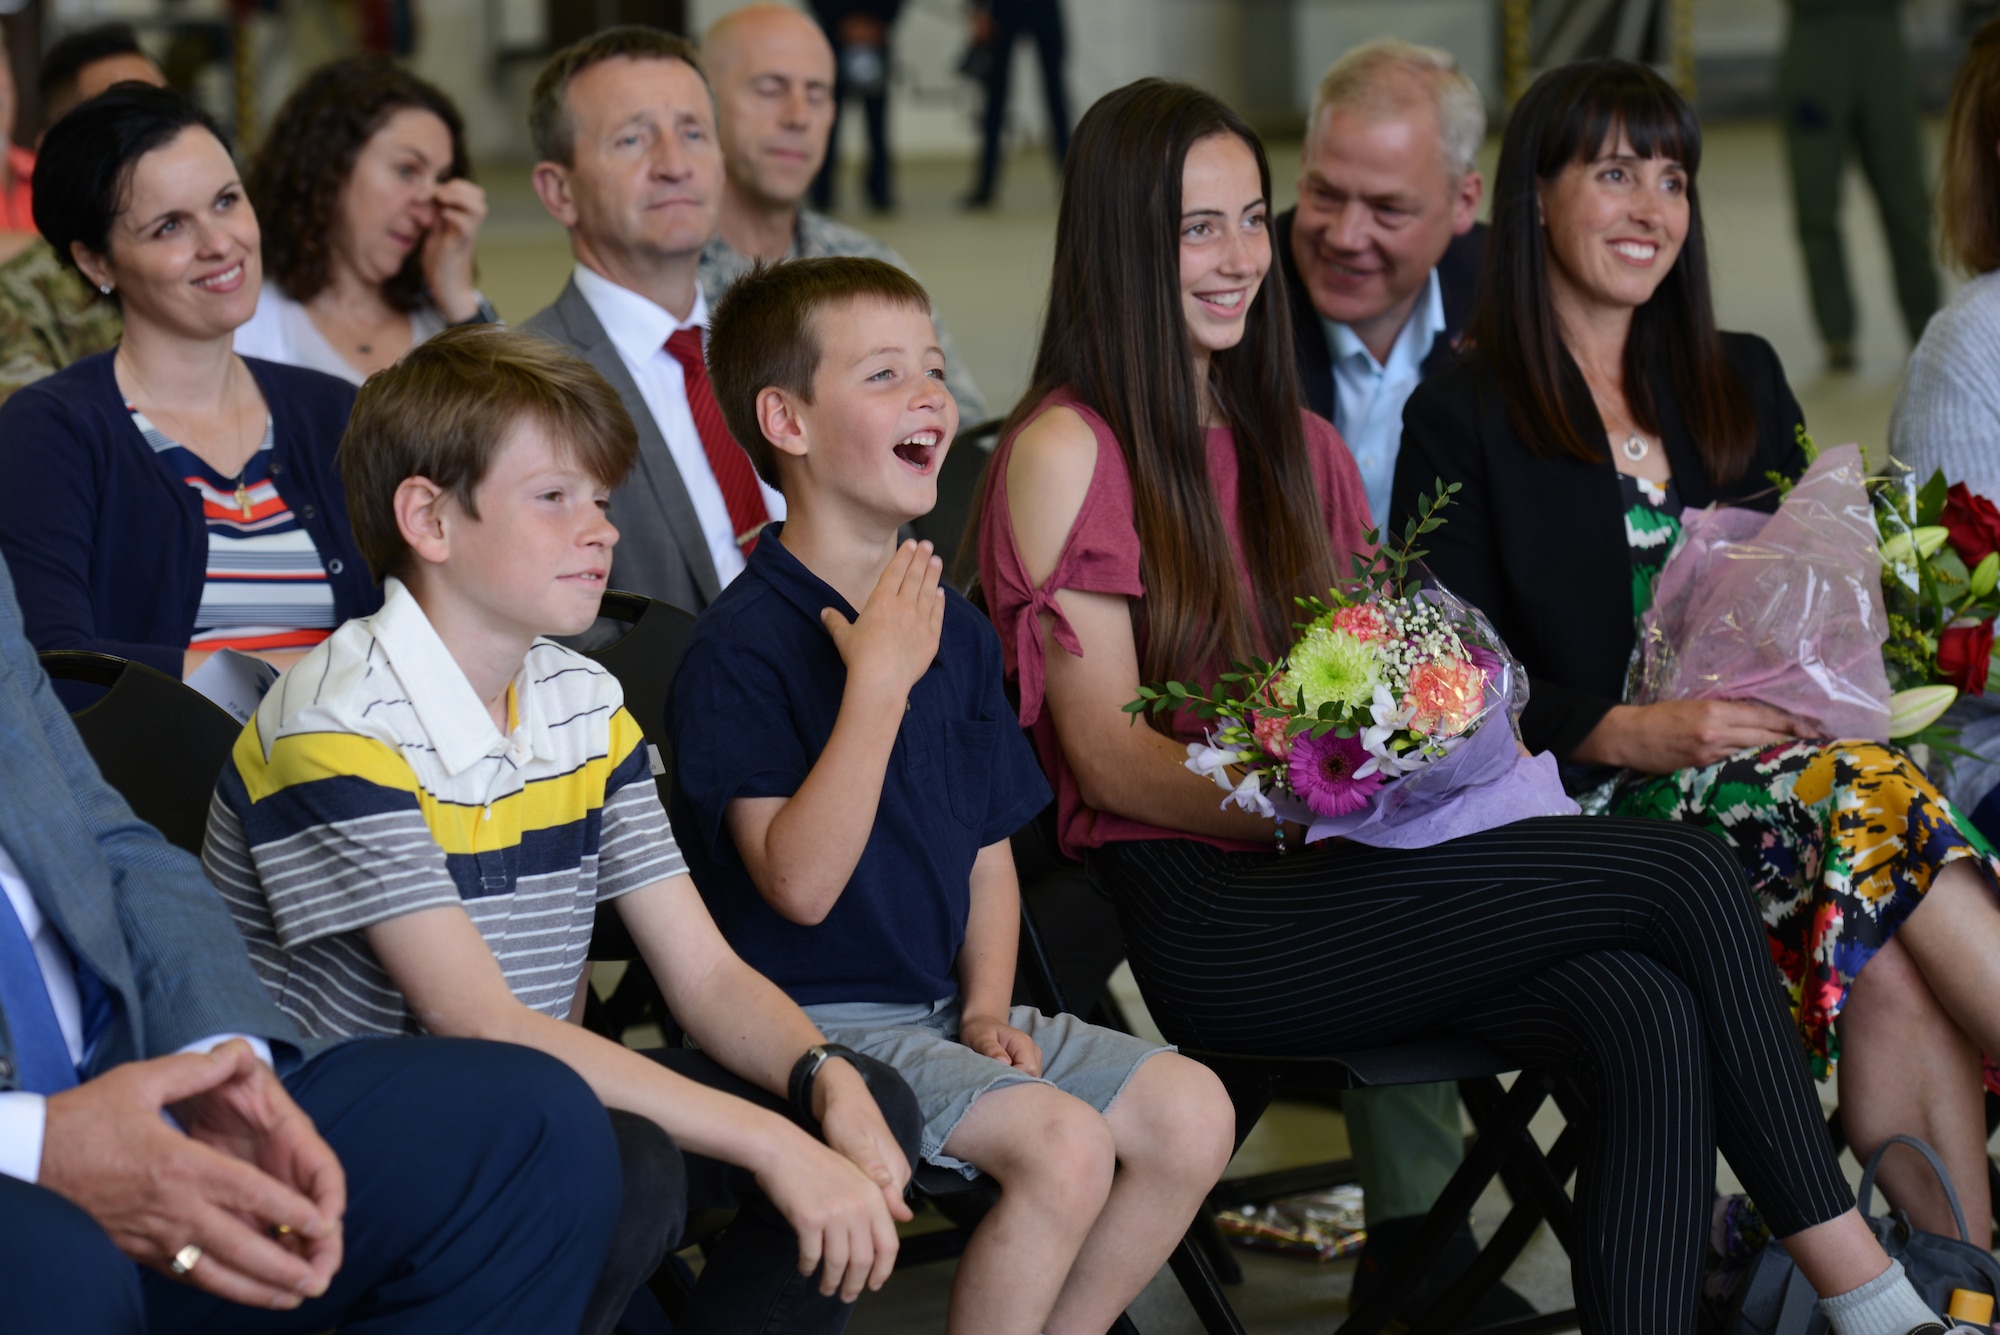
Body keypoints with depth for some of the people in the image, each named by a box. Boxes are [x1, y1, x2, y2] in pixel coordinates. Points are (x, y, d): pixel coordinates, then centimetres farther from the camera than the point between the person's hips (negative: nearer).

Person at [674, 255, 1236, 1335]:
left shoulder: (953, 628, 10)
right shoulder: (741, 642, -15)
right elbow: (799, 883, -24)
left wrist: (987, 1009, 1)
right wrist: (878, 682, -28)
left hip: (937, 1010, 8)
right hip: (810, 1021, -8)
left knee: (1192, 1113, -5)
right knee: (1063, 1143, -25)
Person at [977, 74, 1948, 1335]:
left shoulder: (1301, 447, 23)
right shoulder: (1068, 452, -1)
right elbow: (1109, 758, -8)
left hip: (1324, 884, 7)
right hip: (1203, 918, -7)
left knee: (1651, 1011, -25)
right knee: (1687, 872, -19)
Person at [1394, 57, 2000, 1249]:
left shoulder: (1742, 381, 21)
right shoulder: (1463, 422, 4)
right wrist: (1634, 733, -18)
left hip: (1767, 754, 4)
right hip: (1592, 805, -4)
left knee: (1895, 963, -30)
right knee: (1883, 813, -30)